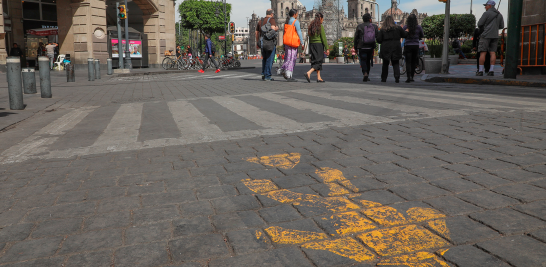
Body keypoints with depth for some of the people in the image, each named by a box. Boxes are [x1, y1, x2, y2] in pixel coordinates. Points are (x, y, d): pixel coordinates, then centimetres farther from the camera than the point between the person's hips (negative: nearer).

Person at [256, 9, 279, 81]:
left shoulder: (260, 22, 13)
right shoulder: (272, 20, -4)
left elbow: (257, 33, 12)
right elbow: (273, 28, -21)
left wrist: (257, 43, 21)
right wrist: (276, 28, 2)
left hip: (262, 43, 5)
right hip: (271, 43, -5)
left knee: (264, 59, 20)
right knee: (270, 60, 0)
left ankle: (263, 74, 13)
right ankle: (267, 76, -1)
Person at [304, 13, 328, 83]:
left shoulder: (311, 26, 10)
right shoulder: (320, 26, -11)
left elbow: (310, 37, 12)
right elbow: (323, 38, -12)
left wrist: (310, 48, 16)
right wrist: (327, 48, -8)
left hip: (312, 44, 7)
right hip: (319, 44, -7)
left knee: (315, 60, 11)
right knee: (319, 61, -3)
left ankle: (319, 78, 11)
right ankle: (308, 73, -21)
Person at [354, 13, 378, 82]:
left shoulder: (359, 26, -2)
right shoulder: (374, 26, 4)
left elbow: (356, 37, -1)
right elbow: (378, 36, 2)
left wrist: (355, 47, 6)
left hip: (362, 47, -3)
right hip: (371, 47, 3)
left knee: (363, 60, -1)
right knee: (368, 61, 14)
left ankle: (365, 73, -24)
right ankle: (367, 76, 19)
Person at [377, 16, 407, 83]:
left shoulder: (382, 30, -2)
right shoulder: (398, 28, 0)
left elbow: (378, 40, -5)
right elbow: (405, 35, 7)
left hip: (386, 48, 0)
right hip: (396, 48, 0)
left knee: (385, 64, 12)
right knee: (396, 64, 6)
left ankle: (384, 78, 12)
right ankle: (397, 78, -9)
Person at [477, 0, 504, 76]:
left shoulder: (486, 13, -6)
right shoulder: (499, 15, 15)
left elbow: (479, 24, -7)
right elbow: (501, 26, 17)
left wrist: (481, 29, 15)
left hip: (486, 35, -6)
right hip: (495, 36, 6)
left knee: (482, 53, -6)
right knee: (492, 53, 2)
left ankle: (480, 71, -10)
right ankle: (491, 71, -6)